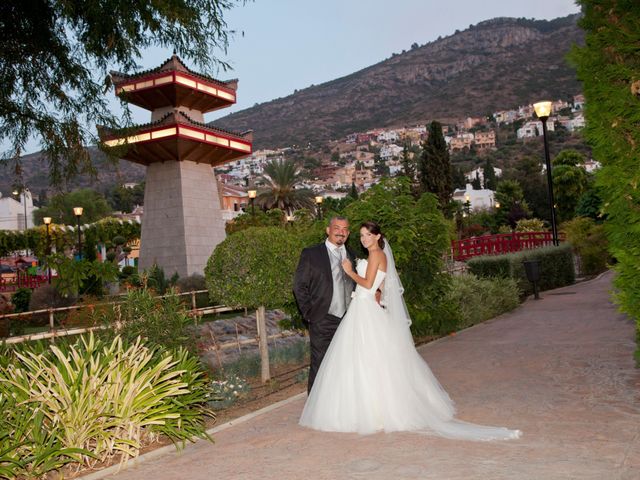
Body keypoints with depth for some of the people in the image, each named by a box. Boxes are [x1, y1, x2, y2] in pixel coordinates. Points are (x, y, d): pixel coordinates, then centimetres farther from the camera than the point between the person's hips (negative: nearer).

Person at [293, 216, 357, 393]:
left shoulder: (351, 256, 12)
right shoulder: (311, 254, -3)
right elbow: (299, 286, -5)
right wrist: (309, 313, -8)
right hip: (323, 321, -5)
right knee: (320, 365, 1)